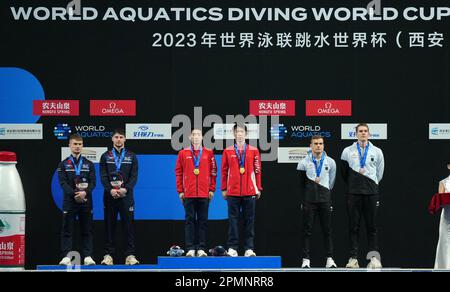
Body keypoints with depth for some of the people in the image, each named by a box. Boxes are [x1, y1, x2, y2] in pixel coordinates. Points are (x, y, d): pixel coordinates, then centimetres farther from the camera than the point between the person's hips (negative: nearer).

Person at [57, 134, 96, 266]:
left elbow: (93, 182, 3)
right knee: (67, 230, -2)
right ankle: (66, 257, 0)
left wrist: (85, 193, -17)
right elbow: (63, 183, -4)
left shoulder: (89, 164, 12)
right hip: (69, 201, -1)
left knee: (87, 230, 2)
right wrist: (74, 194, -18)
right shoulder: (63, 164, 7)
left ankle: (88, 256, 5)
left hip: (86, 201, 1)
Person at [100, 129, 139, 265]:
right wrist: (110, 190, -14)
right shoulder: (105, 156, 10)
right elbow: (103, 176, 2)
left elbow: (134, 176, 2)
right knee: (109, 225, 2)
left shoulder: (131, 156, 10)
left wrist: (125, 189, -14)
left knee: (128, 225, -2)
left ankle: (130, 255, -1)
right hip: (110, 196, 0)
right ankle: (108, 255, 6)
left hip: (126, 196, 0)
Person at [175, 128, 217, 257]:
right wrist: (180, 190, 1)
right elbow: (178, 172, 6)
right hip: (188, 193, 0)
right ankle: (190, 248, 2)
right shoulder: (183, 153, 6)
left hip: (204, 193, 0)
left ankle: (201, 248, 6)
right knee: (190, 220, 0)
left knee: (203, 221, 3)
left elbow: (213, 171, 7)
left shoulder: (209, 153, 7)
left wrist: (212, 189, 2)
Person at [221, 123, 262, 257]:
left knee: (249, 220, 3)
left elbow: (257, 171, 6)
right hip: (232, 192, 0)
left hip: (250, 191, 0)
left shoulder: (254, 151, 6)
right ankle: (232, 247, 4)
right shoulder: (227, 151, 6)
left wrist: (258, 188, 4)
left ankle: (249, 248, 6)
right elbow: (224, 171, 7)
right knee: (233, 219, 0)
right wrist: (224, 189, 5)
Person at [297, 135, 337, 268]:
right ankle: (306, 260, 2)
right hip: (309, 201, -1)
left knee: (327, 231, 2)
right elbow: (301, 183, 9)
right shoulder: (304, 162, 1)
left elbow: (331, 182, 14)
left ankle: (330, 259, 5)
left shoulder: (330, 162, 6)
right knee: (307, 231, -1)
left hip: (325, 200, 1)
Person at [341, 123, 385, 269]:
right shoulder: (347, 151, 8)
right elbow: (344, 173, 16)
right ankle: (353, 258, 0)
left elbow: (379, 173, 16)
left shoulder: (377, 152, 9)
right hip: (353, 193, 0)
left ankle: (374, 257, 0)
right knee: (353, 226, -1)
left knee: (372, 226, -2)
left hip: (371, 193, 0)